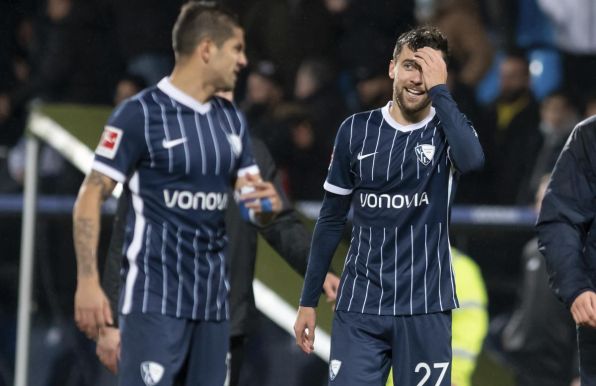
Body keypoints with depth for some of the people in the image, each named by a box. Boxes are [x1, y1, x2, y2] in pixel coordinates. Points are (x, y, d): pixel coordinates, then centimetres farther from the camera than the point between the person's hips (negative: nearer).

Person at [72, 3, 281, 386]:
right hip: (155, 297, -7)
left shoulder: (231, 118, 14)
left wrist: (266, 203, -6)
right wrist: (88, 281, -17)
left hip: (213, 297, 7)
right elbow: (91, 197, -8)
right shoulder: (140, 113, -7)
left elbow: (253, 191, 20)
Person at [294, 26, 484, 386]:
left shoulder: (449, 130, 0)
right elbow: (332, 219, 9)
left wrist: (439, 90, -18)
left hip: (425, 306, -1)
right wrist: (308, 300, 7)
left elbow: (472, 159, -26)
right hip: (360, 304, 1)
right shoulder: (357, 130, 3)